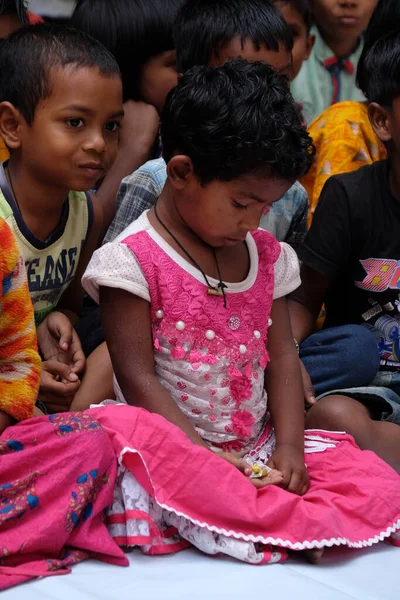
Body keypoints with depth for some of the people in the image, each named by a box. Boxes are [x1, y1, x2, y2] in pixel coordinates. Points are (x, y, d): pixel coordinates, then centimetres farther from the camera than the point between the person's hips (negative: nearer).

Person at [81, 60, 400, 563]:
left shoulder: (267, 254, 10)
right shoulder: (134, 260, -9)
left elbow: (281, 354, 9)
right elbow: (137, 378, -13)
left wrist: (289, 446, -6)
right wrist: (205, 457, -20)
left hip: (259, 448, 5)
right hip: (177, 444, -5)